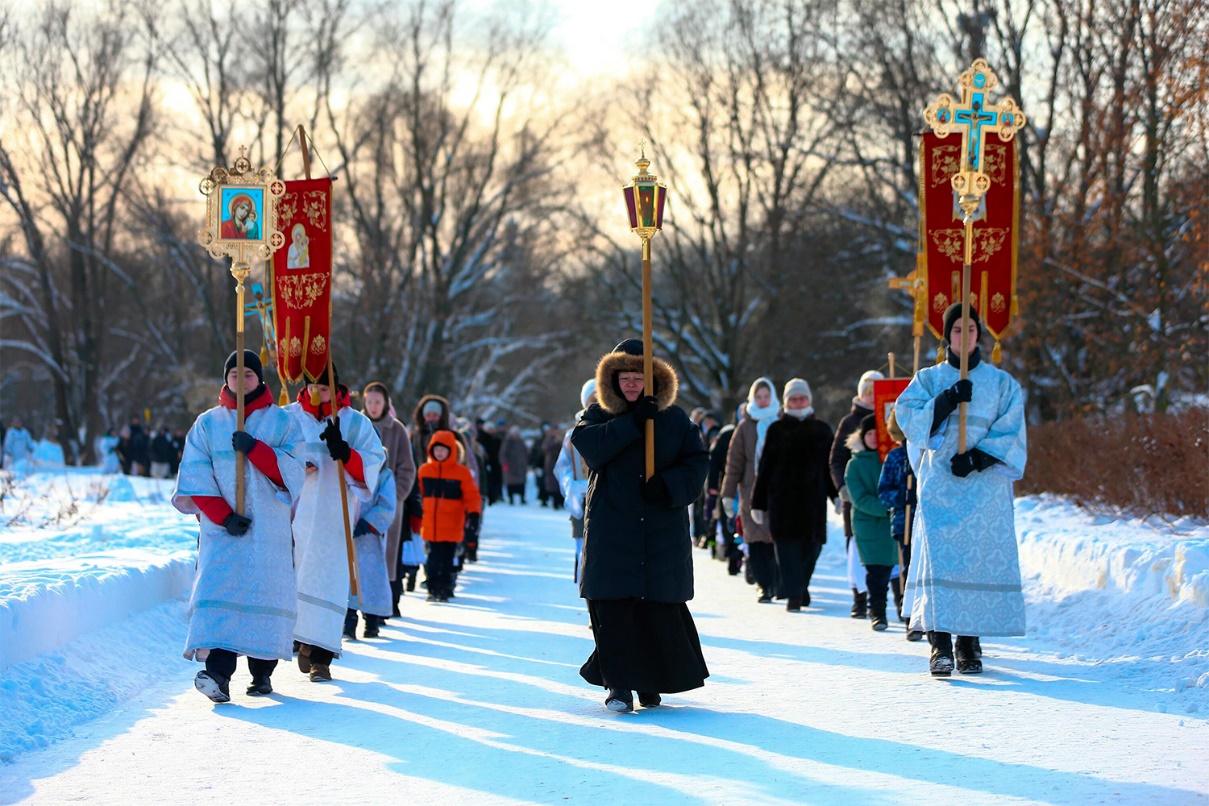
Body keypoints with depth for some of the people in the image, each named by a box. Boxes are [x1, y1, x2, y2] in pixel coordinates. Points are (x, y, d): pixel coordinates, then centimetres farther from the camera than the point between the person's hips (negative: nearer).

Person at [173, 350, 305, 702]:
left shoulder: (282, 422, 7)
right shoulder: (207, 424, 9)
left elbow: (293, 473, -3)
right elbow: (196, 477, 3)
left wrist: (255, 449, -16)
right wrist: (223, 516, -10)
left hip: (269, 528, 0)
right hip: (221, 526, 0)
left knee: (265, 592, -3)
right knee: (220, 591, -16)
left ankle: (262, 672, 7)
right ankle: (217, 671, -27)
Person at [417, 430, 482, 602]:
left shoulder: (461, 472, -2)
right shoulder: (424, 470, 5)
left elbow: (472, 495, -1)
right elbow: (419, 495, 15)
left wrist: (474, 513, -14)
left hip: (452, 527, -1)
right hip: (431, 526, 1)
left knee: (447, 561, 5)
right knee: (433, 558, -1)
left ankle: (445, 589, 15)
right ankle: (433, 589, 3)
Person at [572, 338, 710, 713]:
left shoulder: (674, 418, 8)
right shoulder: (598, 415, 6)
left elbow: (697, 462, 4)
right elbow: (586, 444, -15)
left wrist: (668, 485, -13)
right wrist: (631, 423, -21)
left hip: (663, 531, 1)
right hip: (611, 531, -1)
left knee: (661, 606, 1)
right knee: (613, 605, -8)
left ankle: (651, 683, 15)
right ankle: (619, 685, -3)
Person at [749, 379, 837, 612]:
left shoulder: (821, 430, 12)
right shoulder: (776, 430, 7)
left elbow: (830, 466, 13)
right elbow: (764, 468, 7)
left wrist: (836, 495, 5)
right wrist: (758, 503, 4)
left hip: (813, 497, 1)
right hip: (782, 496, -1)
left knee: (812, 543, 2)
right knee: (787, 544, -7)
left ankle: (801, 585, 27)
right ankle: (794, 595, -5)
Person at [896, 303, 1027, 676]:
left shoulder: (1001, 382, 11)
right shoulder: (929, 379, 13)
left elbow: (1010, 433, 2)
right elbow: (909, 418, -1)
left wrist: (977, 458, -12)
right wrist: (947, 400, -14)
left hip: (985, 483, 0)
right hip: (939, 483, 0)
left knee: (981, 558, -6)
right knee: (939, 557, -14)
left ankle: (969, 643, 2)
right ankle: (940, 643, -20)